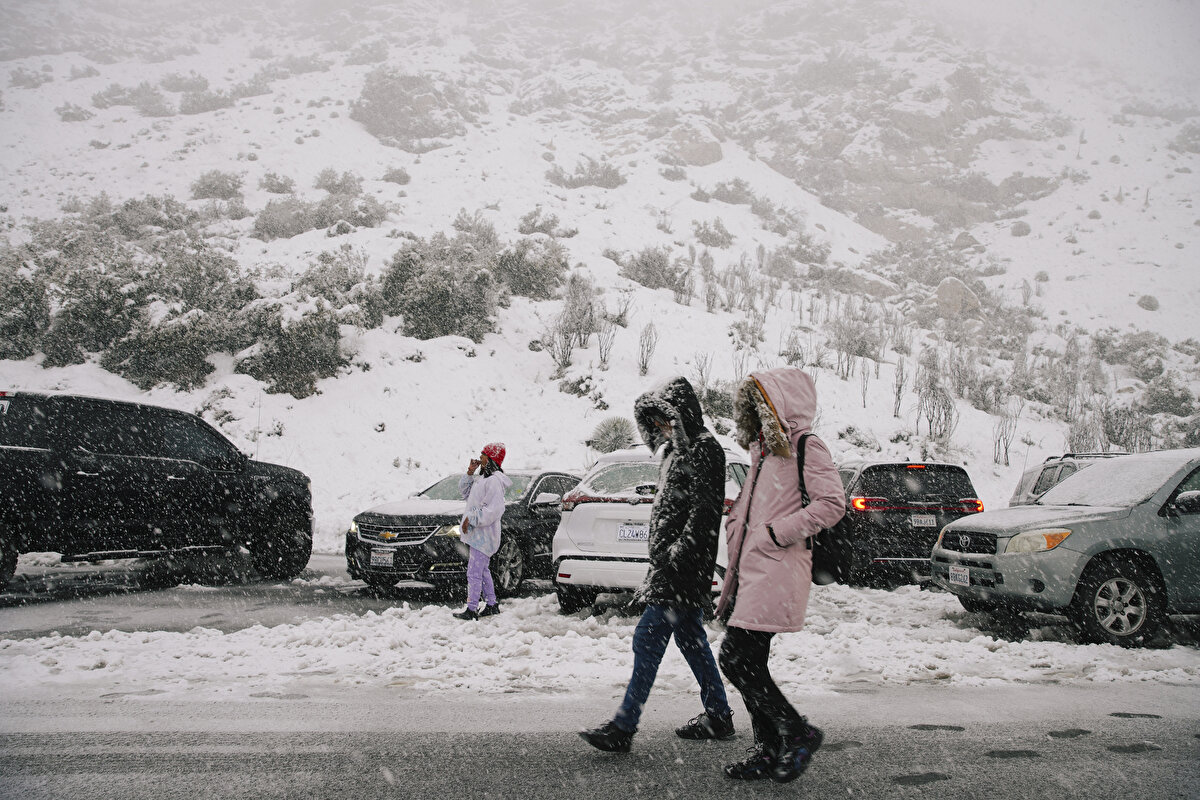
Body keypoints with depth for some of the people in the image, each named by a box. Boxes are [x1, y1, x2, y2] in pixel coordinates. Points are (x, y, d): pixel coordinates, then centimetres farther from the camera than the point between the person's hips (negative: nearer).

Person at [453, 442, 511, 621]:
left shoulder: (494, 480, -17)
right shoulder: (482, 478, 15)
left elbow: (494, 510, -24)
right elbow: (466, 493, 25)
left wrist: (471, 519, -21)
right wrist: (470, 473, 11)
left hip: (483, 536, -10)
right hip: (477, 534, 10)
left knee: (474, 573, -8)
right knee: (482, 570, 18)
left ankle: (471, 610, -4)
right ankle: (492, 605, 26)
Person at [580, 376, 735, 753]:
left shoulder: (703, 449, -12)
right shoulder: (679, 449, 19)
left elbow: (705, 509, -20)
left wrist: (680, 553, -23)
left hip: (681, 567, -11)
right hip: (672, 565, 11)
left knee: (648, 639, -11)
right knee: (689, 637, 15)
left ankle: (623, 728, -11)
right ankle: (718, 715, 24)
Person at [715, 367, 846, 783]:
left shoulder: (806, 448, -6)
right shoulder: (764, 451, 21)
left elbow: (831, 504, -17)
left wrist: (777, 532, -16)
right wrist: (737, 544, 18)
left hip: (778, 573, -9)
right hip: (749, 571, 9)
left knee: (737, 658, -14)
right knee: (747, 662, 9)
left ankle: (797, 734, 1)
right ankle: (769, 751, 18)